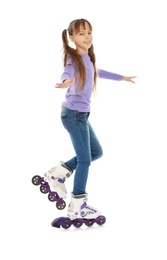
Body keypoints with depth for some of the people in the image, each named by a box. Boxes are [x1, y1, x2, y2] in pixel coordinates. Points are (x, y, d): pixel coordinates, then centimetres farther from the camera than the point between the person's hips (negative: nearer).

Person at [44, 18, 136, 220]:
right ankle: (77, 207, 7)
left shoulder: (87, 58, 10)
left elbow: (98, 72, 30)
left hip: (81, 114, 9)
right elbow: (67, 74, -37)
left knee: (96, 152, 18)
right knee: (85, 159, -3)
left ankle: (58, 174, 24)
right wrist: (67, 82, -61)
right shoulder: (74, 59, -15)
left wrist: (122, 78, 41)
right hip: (74, 114, -9)